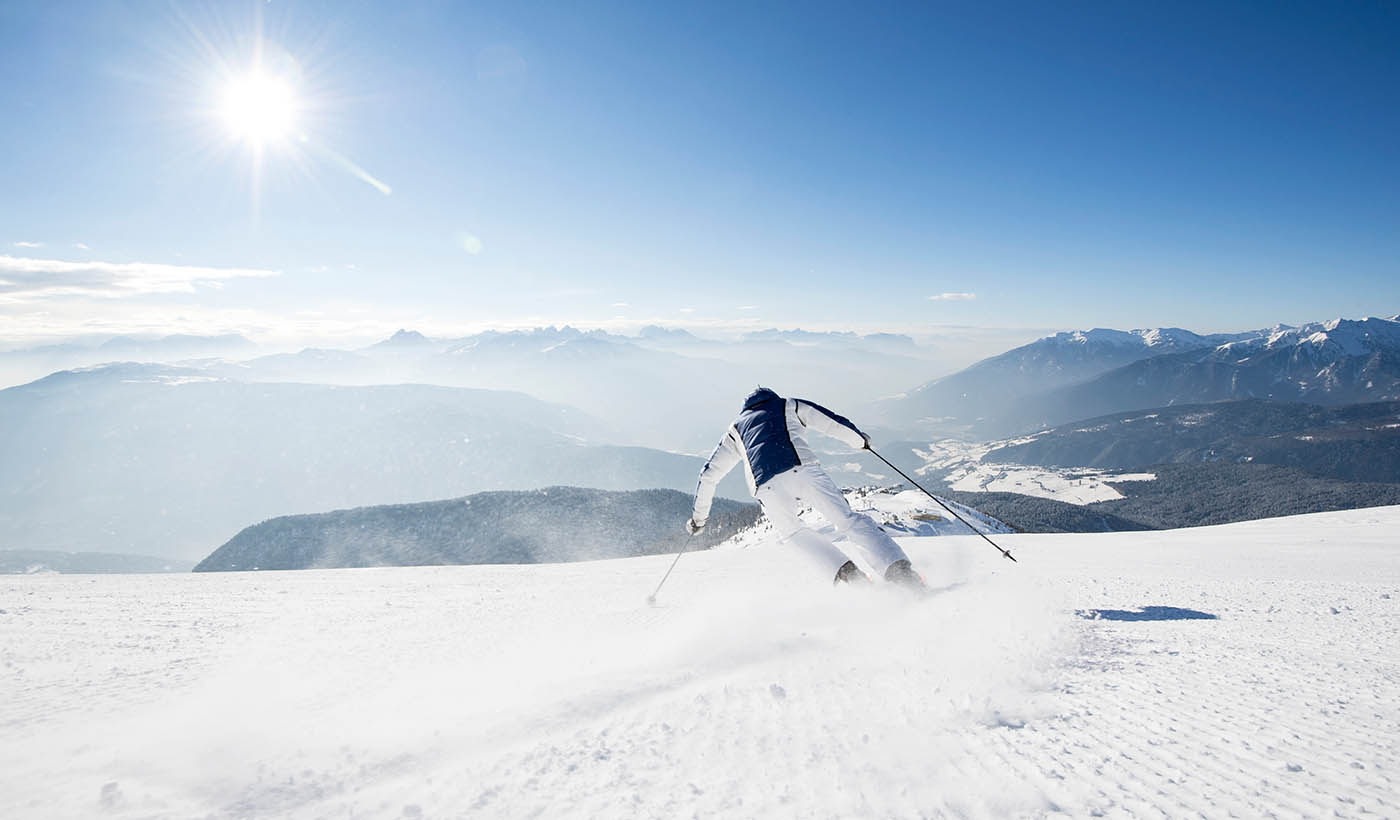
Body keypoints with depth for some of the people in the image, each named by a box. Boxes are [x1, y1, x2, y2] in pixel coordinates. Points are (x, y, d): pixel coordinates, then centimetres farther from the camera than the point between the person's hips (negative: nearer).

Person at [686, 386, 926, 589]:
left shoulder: (736, 429, 35)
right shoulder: (789, 406, 31)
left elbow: (709, 474, 34)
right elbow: (834, 422, 25)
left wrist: (698, 516, 42)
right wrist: (860, 440, 44)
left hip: (766, 487, 1)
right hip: (804, 469, -1)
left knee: (793, 532, 24)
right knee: (848, 520, 2)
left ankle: (847, 572, 5)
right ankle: (898, 568, -17)